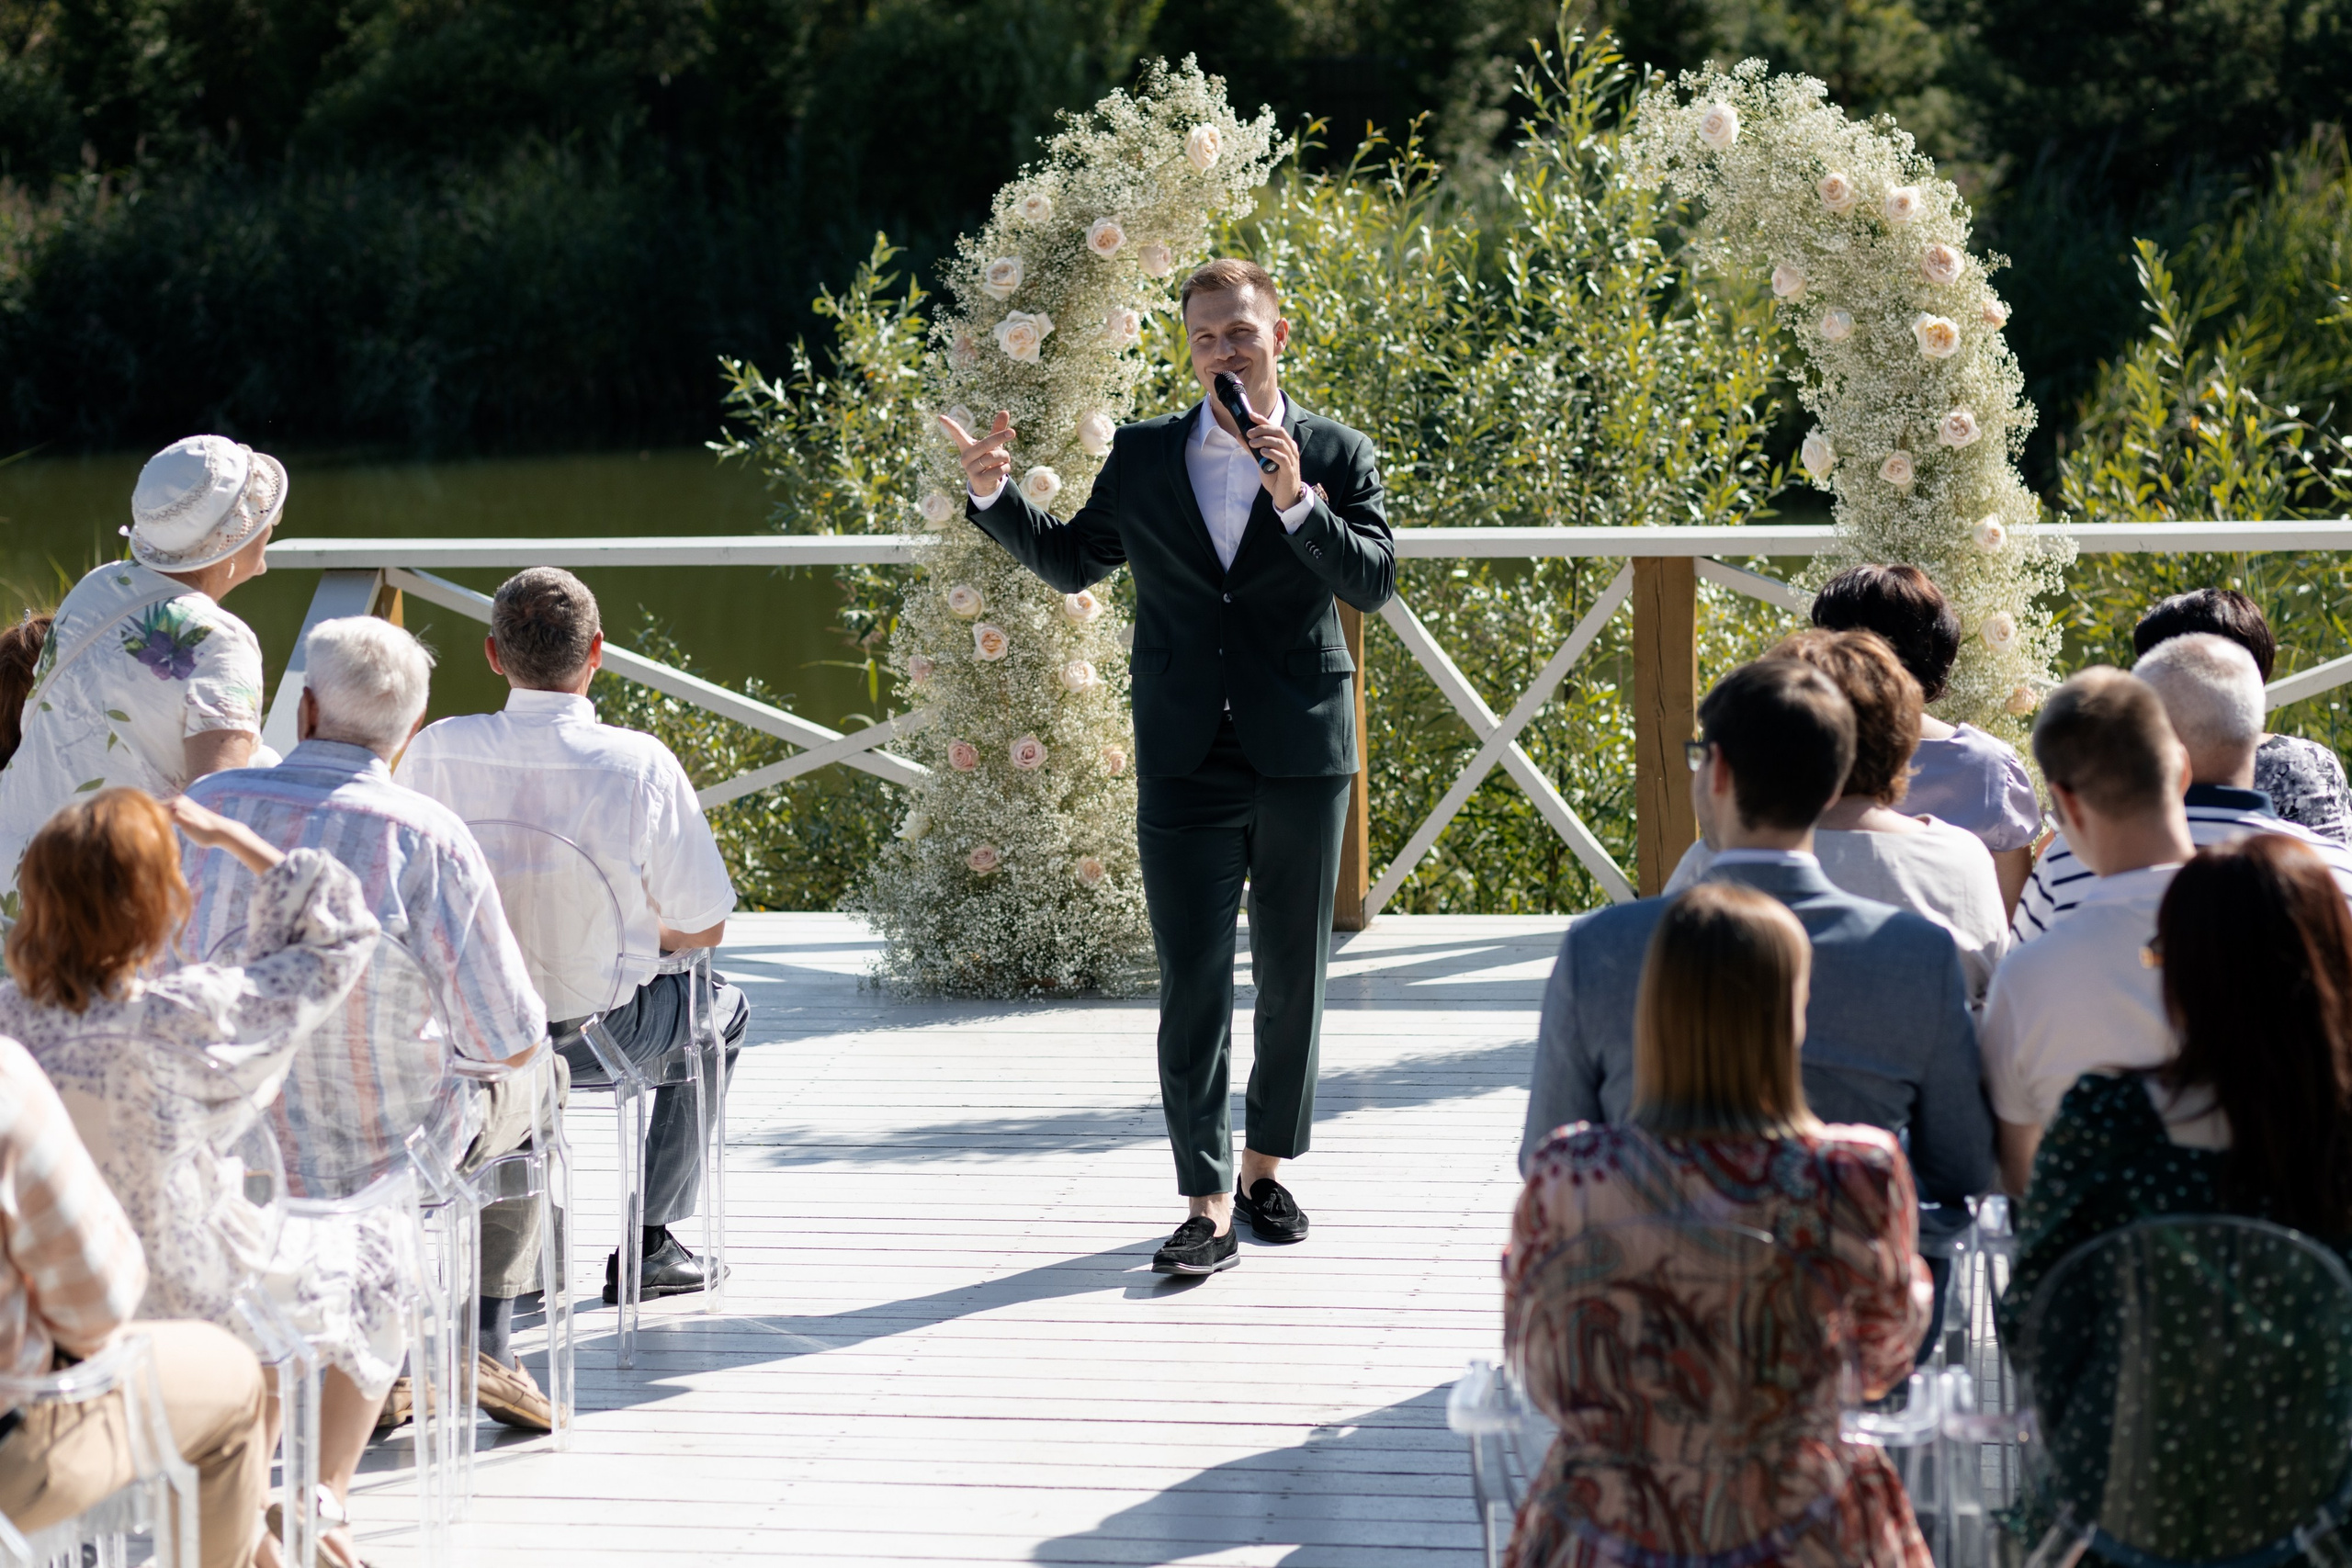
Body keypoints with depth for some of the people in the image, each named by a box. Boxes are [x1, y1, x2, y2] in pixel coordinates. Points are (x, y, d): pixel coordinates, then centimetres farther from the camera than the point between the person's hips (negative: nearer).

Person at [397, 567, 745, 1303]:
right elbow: (705, 927, -11)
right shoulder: (639, 765, -19)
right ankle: (647, 1242, 28)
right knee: (721, 1007, 29)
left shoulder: (435, 750, -12)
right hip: (596, 1035, -3)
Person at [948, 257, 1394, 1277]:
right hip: (1185, 764, 0)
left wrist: (1296, 502, -23)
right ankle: (1207, 1203, -5)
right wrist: (994, 497, 2)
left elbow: (1374, 581, -11)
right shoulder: (1144, 457, 7)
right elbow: (1071, 561, 17)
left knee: (1291, 977, 10)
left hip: (1299, 758, 0)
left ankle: (1265, 1166, 26)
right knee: (1192, 983, -5)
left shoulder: (1337, 456, 1)